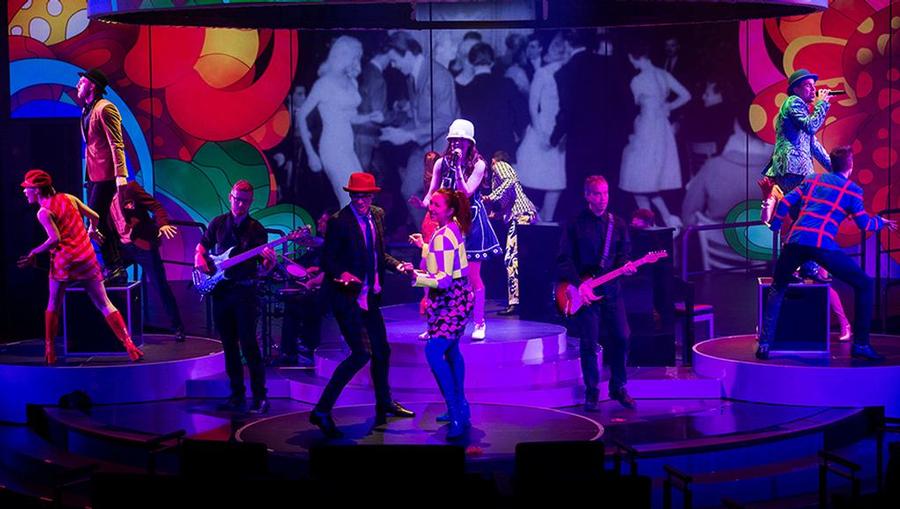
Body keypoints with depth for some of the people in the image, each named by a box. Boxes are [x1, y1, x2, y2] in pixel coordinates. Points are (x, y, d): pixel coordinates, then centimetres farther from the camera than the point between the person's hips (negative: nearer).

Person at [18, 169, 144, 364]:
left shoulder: (43, 212, -7)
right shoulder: (68, 198, 9)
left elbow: (55, 239, -19)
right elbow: (94, 217, 14)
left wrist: (34, 253, -8)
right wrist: (92, 232, 34)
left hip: (64, 261, -4)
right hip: (87, 257, 4)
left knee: (53, 305, 15)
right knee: (104, 304, 5)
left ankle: (49, 350, 14)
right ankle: (128, 343, -5)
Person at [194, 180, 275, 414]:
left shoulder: (256, 230, -1)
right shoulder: (218, 223, 7)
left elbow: (264, 269, -2)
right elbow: (202, 246, 19)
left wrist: (270, 261, -24)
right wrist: (199, 259, -2)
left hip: (245, 291, -4)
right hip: (220, 291, 4)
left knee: (248, 344, -10)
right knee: (229, 346, 7)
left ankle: (260, 397, -7)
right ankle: (237, 395, 14)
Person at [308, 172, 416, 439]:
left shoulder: (377, 216, 7)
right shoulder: (339, 221, -15)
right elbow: (327, 259, -14)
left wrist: (397, 265, -1)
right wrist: (341, 274, -33)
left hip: (369, 297, 8)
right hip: (347, 297, -8)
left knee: (382, 351, 19)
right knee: (362, 353, -17)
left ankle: (384, 403, 41)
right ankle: (322, 410, -12)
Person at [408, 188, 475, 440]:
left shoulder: (443, 237, -22)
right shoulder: (452, 228, 8)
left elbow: (444, 279, -28)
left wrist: (416, 277, -39)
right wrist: (424, 246, 28)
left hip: (452, 301, -11)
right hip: (454, 299, 11)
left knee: (434, 351, -21)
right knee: (450, 351, 23)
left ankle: (457, 415, -21)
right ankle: (459, 408, 38)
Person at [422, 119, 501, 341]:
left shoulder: (478, 164, -5)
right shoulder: (442, 163, 4)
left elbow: (467, 192, -16)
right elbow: (432, 192, 6)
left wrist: (458, 167, -19)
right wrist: (426, 202, -16)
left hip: (470, 221, -3)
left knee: (473, 275, -2)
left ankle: (479, 324, 9)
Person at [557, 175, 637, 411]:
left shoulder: (617, 224, 10)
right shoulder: (575, 224, -1)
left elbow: (624, 252, 12)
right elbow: (564, 260, -5)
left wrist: (625, 266, -12)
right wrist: (579, 284, -16)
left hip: (610, 288, 3)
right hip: (583, 291, -3)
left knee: (621, 337, -1)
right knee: (589, 344, -3)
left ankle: (618, 387, 16)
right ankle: (591, 394, 8)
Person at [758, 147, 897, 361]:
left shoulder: (813, 180, 23)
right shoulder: (851, 189, 12)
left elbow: (785, 203, 19)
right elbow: (865, 224, 10)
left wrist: (774, 226, 35)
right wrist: (882, 222, 30)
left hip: (795, 241, 4)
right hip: (823, 245, -4)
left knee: (777, 289, 25)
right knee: (864, 285, 11)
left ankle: (764, 344, 9)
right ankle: (860, 345, 6)